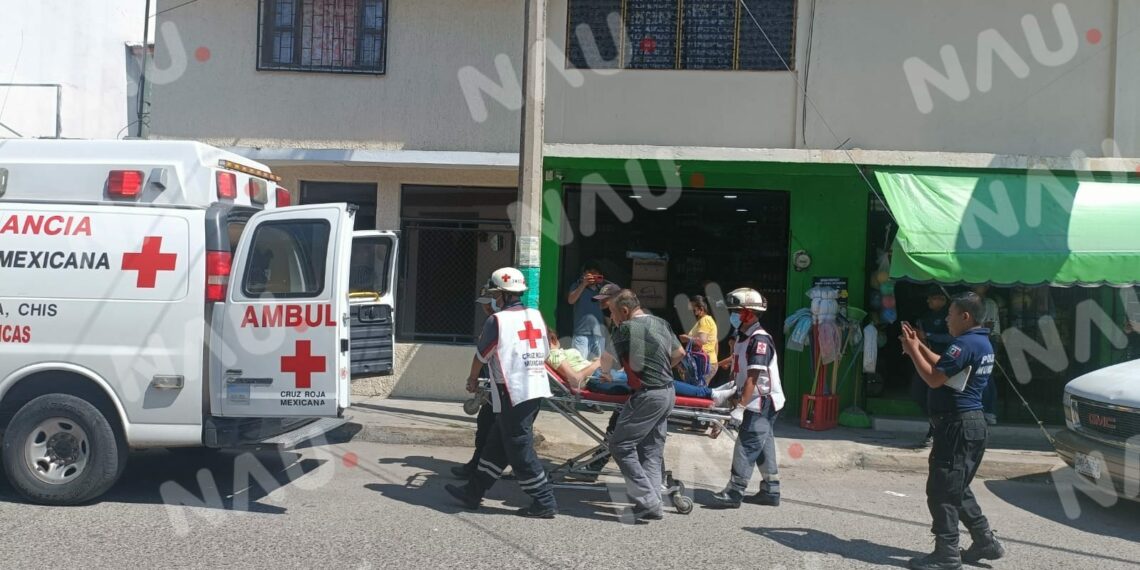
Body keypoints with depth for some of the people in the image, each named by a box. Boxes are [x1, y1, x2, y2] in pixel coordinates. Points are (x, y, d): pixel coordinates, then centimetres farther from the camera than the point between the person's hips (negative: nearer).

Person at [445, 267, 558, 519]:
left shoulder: (497, 320, -10)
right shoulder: (536, 316, 9)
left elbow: (481, 355, 3)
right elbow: (545, 354, 16)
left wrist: (473, 379, 21)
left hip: (514, 393, -8)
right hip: (537, 389, 8)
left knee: (520, 450, 2)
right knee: (497, 443, 15)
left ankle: (544, 502, 6)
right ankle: (473, 492, 25)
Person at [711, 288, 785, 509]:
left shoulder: (759, 340, -19)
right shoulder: (743, 338, 11)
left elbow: (753, 377, -24)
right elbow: (741, 373, 17)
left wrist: (741, 406, -25)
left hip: (763, 402, -10)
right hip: (758, 403, 10)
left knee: (746, 446, -9)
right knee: (764, 447, 13)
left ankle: (734, 492, -7)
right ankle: (771, 491, 20)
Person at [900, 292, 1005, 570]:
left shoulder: (965, 344, -19)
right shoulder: (982, 343, 15)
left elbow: (934, 378, -20)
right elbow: (945, 367, 22)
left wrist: (913, 350, -9)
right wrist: (920, 346, 17)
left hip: (958, 425, -11)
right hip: (972, 423, 11)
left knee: (941, 490, -5)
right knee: (957, 489, 20)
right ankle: (985, 541, 24)